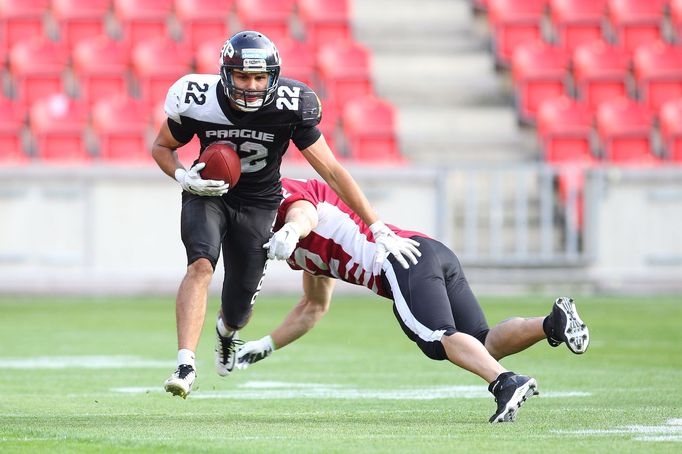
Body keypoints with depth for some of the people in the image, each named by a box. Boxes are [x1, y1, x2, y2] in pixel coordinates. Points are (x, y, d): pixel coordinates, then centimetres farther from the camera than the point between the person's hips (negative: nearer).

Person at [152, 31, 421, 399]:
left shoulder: (289, 108, -24)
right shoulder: (198, 102, -23)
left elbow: (332, 171, -19)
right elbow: (161, 147, -2)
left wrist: (379, 230, -21)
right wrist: (183, 177, -25)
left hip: (258, 204, 1)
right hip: (209, 192, -1)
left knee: (239, 303, 3)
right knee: (201, 265, -29)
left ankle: (227, 330, 43)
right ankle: (186, 364, -30)